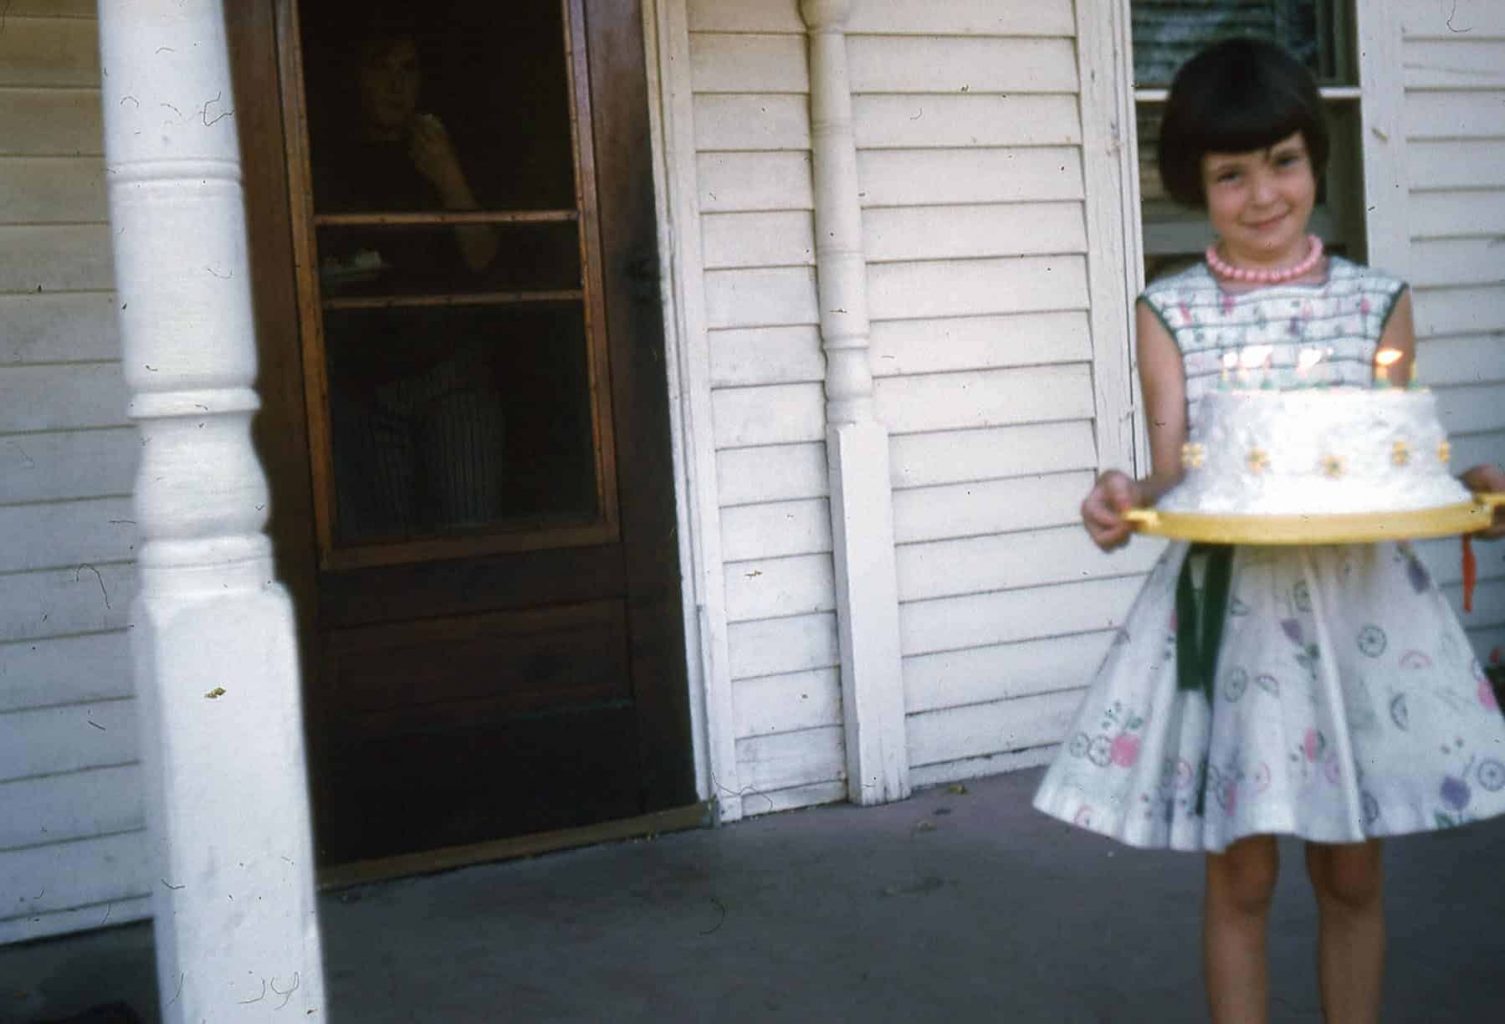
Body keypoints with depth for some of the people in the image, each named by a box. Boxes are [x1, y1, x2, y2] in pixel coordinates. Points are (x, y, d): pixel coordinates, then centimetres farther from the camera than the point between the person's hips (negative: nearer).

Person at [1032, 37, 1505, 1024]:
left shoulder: (1377, 302, 4)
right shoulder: (1170, 312, 1)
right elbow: (1174, 470, -6)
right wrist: (1129, 500, -27)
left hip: (1358, 601, 1)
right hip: (1228, 602, -1)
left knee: (1353, 873, 11)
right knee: (1241, 876, 7)